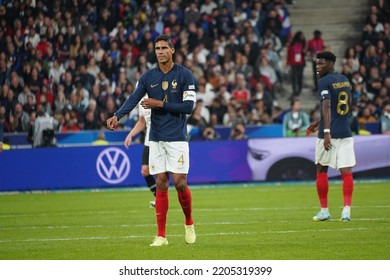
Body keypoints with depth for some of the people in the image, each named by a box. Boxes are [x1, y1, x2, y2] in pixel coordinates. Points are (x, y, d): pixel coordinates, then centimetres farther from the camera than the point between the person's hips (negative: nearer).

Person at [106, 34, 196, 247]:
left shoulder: (184, 75, -4)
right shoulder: (148, 76, 5)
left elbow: (188, 106, -9)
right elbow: (133, 99, -7)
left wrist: (160, 104, -15)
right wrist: (117, 116, -25)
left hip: (177, 138, -3)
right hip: (156, 138, 3)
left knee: (180, 182, -8)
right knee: (161, 184, 1)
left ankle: (189, 223, 18)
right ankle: (161, 235, 3)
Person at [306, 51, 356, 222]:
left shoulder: (324, 82, -7)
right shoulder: (345, 80, 16)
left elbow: (327, 107, -19)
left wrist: (326, 131, -26)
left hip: (329, 134, -5)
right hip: (346, 132, 5)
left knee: (321, 170, 9)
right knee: (346, 171, -1)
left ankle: (324, 211, 13)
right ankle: (347, 209, -12)